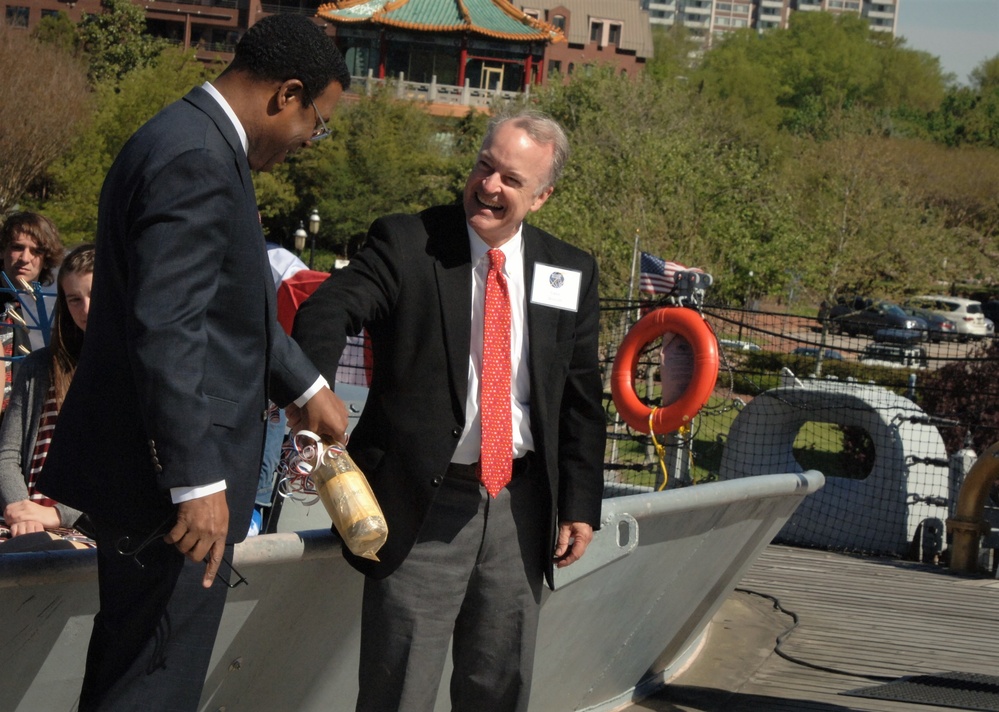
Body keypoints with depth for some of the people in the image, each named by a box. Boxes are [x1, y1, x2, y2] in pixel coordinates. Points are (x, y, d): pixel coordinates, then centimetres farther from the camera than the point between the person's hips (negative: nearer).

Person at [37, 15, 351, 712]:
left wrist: (305, 388, 27)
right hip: (172, 475, -11)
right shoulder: (197, 163, -21)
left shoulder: (198, 144, 12)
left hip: (144, 470, 11)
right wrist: (198, 482, -25)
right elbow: (165, 332, -26)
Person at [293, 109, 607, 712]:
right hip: (425, 503, -3)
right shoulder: (406, 243, -5)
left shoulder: (572, 275, 7)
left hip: (521, 507, 4)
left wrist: (580, 505, 6)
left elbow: (582, 399, 11)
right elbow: (327, 311, -20)